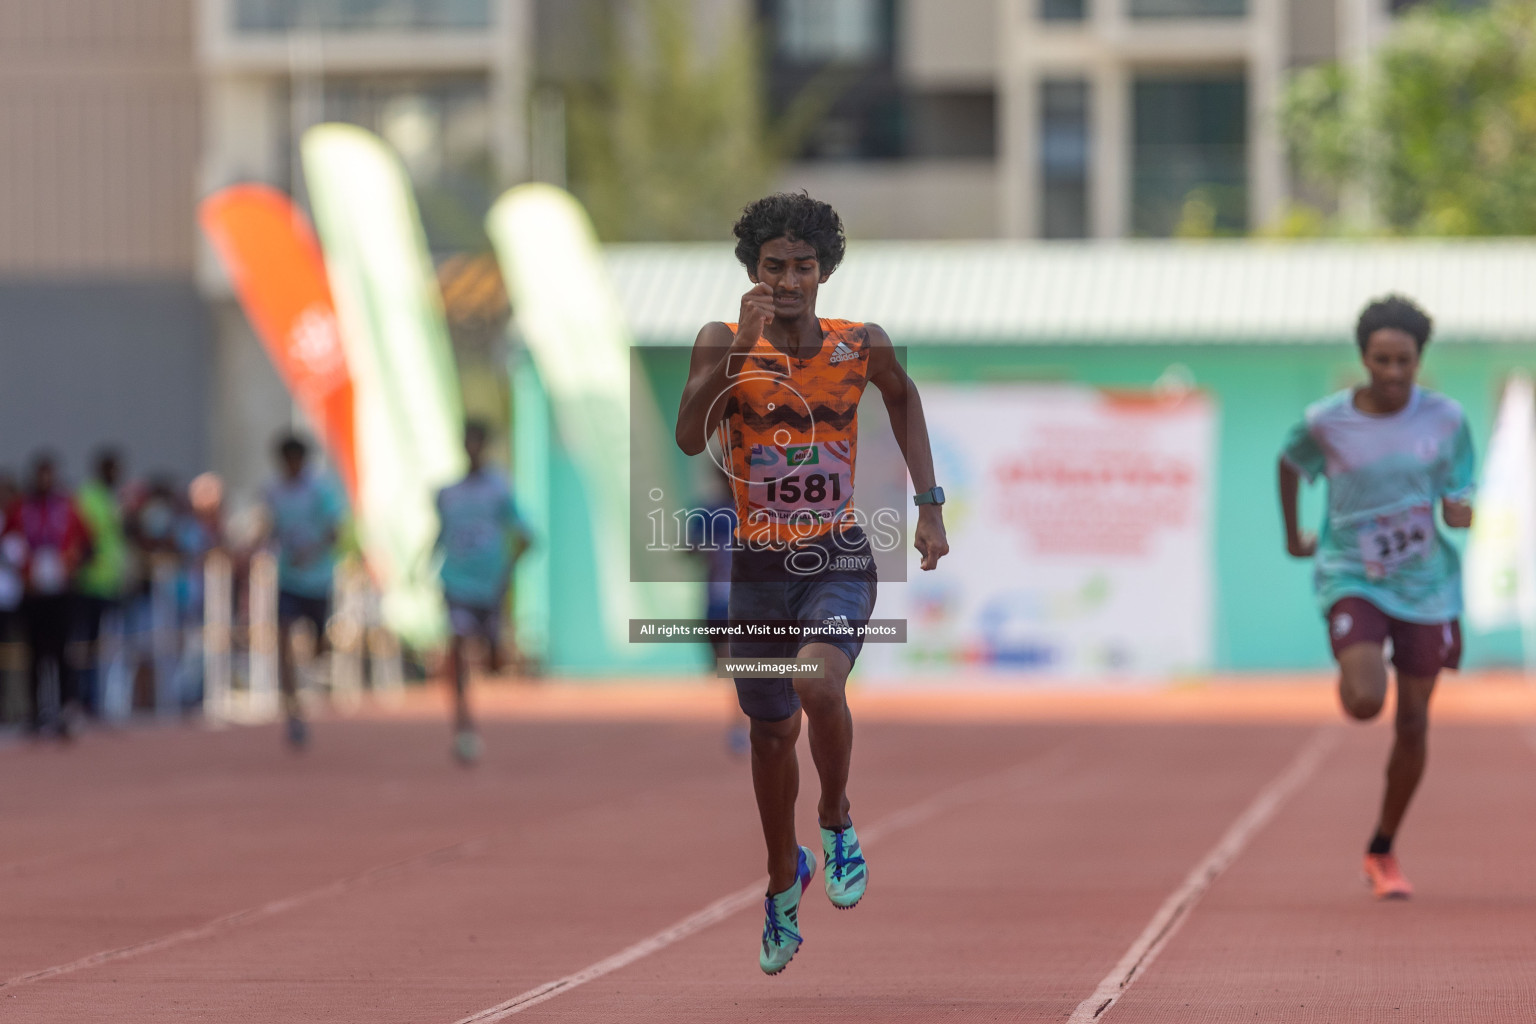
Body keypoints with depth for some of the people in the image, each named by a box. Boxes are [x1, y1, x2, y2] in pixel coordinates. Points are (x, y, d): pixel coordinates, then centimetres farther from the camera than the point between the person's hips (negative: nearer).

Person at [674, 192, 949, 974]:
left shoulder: (862, 347, -5)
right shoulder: (723, 344, -8)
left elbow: (903, 396, 18)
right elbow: (690, 438, -23)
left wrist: (930, 504, 14)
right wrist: (740, 346, -31)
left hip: (840, 558, -1)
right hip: (759, 564, 1)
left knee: (817, 680, -30)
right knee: (771, 732, 14)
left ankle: (837, 820, -2)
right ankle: (784, 880, 39)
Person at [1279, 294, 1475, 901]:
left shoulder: (1445, 420, -6)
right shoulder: (1326, 422, -9)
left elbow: (1458, 495, 3)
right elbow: (1290, 464, 12)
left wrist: (1461, 511, -20)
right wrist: (1293, 536, 17)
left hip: (1425, 583, 2)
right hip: (1352, 577, -2)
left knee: (1413, 723, 5)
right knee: (1365, 702, -24)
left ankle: (1383, 852, 22)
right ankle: (1354, 672, 16)